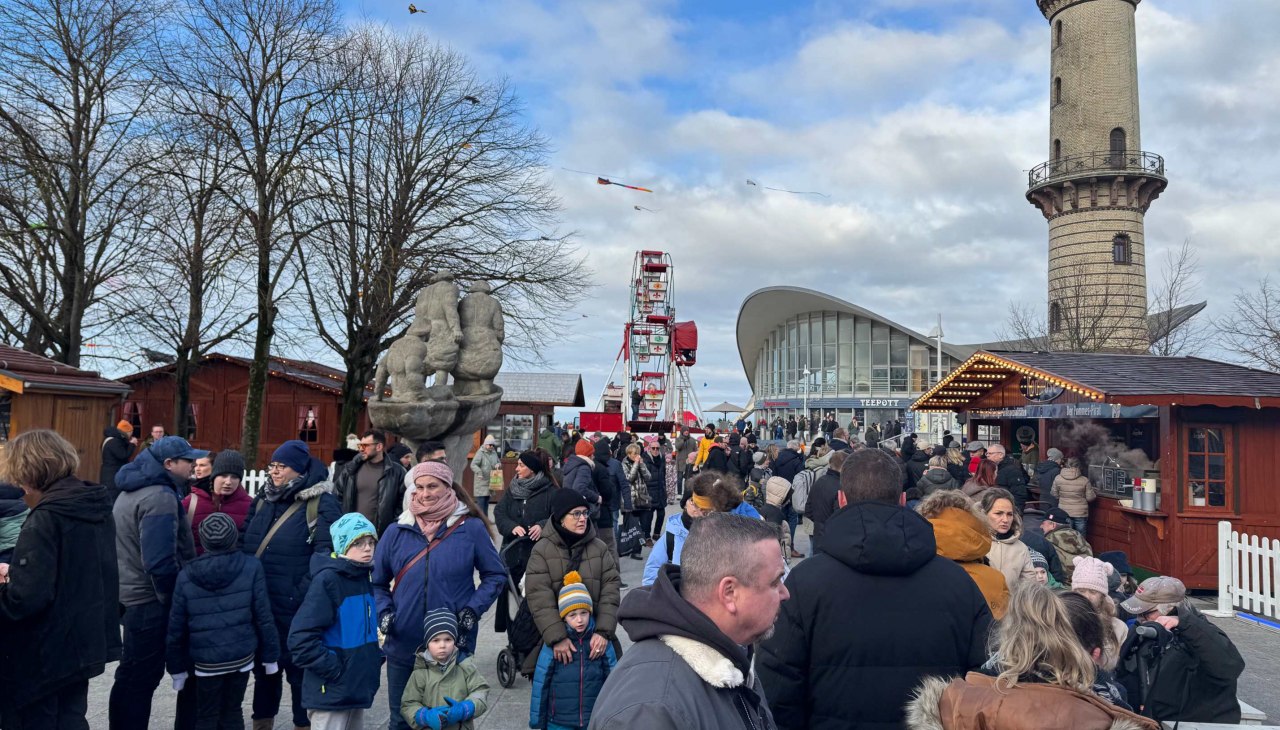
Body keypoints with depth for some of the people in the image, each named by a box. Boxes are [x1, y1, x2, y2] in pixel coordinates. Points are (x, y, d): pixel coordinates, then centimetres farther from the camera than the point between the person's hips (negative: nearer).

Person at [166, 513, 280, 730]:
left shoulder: (186, 576, -5)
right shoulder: (251, 567, -8)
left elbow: (176, 628, 0)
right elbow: (263, 617, -7)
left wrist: (176, 668, 12)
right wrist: (270, 655, 3)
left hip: (206, 661, 0)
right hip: (242, 655, 1)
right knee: (233, 712, 15)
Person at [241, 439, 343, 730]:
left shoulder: (321, 503, -12)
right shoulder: (263, 499, 9)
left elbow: (325, 553, -16)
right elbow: (245, 542, 16)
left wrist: (305, 594, -18)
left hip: (296, 607, -6)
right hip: (259, 602, 6)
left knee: (298, 667, 6)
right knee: (263, 663, 20)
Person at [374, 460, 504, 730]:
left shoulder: (471, 528, -6)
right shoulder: (397, 531, 1)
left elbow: (496, 575, 2)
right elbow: (376, 582, 11)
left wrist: (473, 609, -9)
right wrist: (383, 612, -5)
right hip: (402, 647, 2)